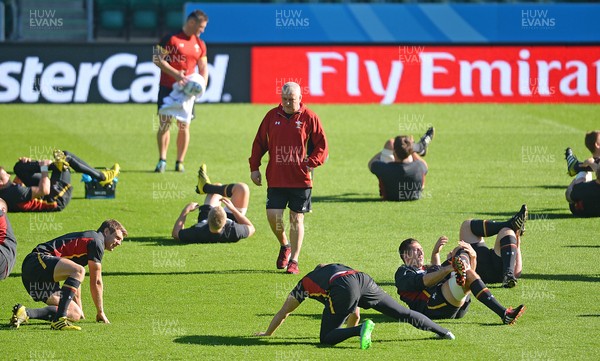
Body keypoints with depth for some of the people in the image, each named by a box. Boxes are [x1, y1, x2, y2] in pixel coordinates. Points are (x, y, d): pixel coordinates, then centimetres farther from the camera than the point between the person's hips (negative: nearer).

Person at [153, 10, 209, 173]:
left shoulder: (200, 45, 11)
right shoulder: (171, 39, -6)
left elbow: (203, 67, 16)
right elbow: (158, 59, -9)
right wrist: (175, 74, -18)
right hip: (167, 88, -4)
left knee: (184, 125, 0)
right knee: (164, 123, -7)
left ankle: (180, 162, 7)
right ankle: (162, 160, -3)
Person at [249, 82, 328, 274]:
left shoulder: (309, 118, -2)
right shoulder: (272, 116, 6)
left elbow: (322, 146, 1)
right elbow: (259, 142, 13)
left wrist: (310, 163, -13)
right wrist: (254, 167, 8)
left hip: (300, 179, -2)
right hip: (276, 178, 2)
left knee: (296, 219, 1)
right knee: (273, 216, -6)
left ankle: (294, 260, 9)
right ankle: (284, 246, 23)